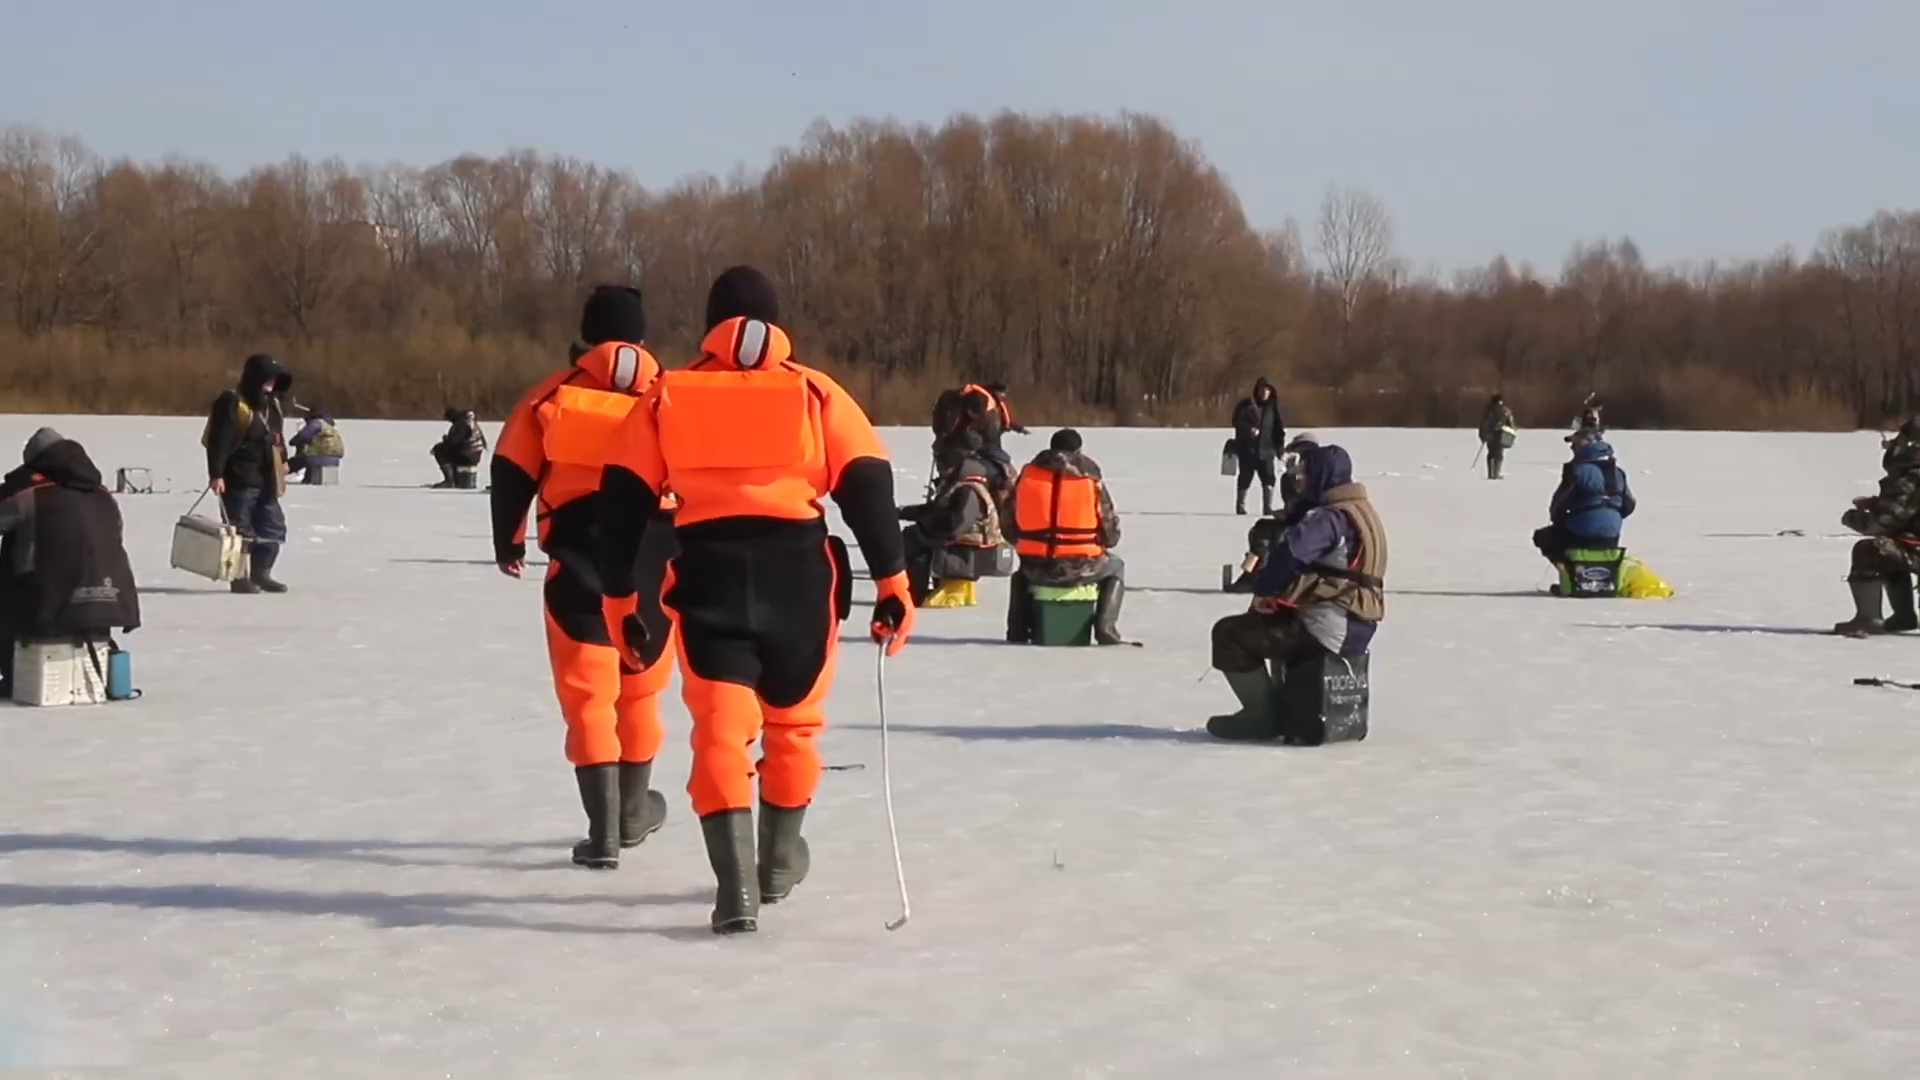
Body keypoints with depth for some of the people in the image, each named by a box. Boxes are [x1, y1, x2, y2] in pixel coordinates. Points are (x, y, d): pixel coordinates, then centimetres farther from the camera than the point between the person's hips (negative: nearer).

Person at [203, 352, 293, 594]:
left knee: (274, 527, 10)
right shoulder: (232, 403, -13)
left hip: (265, 480, 8)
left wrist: (282, 464, 23)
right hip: (238, 479, -8)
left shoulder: (273, 406, 13)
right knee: (240, 529, -3)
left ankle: (261, 574, 20)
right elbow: (219, 442, -17)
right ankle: (240, 578, 4)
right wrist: (216, 474, -21)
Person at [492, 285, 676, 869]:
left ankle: (604, 831, -6)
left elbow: (512, 472, 3)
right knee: (640, 687, 18)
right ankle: (632, 811, 33)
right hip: (654, 557, 2)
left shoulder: (554, 393, 3)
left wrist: (508, 541, 16)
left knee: (588, 693, 1)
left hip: (579, 558, -2)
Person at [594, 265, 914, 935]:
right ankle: (779, 863, 34)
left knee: (721, 729, 1)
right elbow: (868, 488, -1)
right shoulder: (816, 394, 4)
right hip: (800, 581, 1)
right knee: (792, 724, 20)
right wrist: (892, 580, 1)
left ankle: (737, 888, -13)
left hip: (708, 582, 0)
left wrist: (619, 600, 10)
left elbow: (624, 502, 5)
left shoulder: (664, 400, 7)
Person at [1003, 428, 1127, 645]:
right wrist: (1099, 544, 26)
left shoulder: (1028, 475, 4)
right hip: (1081, 568, -2)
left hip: (1036, 569, 2)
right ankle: (1105, 628, 13)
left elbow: (1009, 528, 9)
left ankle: (1018, 632, 27)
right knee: (1115, 567, 29)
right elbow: (1111, 534, 3)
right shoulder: (1091, 480, -2)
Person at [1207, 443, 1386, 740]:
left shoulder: (1328, 518, -17)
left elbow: (1289, 552, -33)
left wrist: (1264, 591, -14)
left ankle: (1263, 715, 0)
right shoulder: (1362, 511, 16)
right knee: (1278, 621, 37)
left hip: (1327, 630, -10)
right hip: (1355, 629, 10)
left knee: (1230, 634, -4)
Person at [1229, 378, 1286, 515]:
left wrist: (1280, 447, 6)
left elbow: (1279, 428, 12)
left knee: (1268, 480, -7)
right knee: (1245, 478, 6)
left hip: (1266, 450, 2)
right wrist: (1249, 429, -27)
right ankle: (1240, 507, 17)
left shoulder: (1273, 407, 10)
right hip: (1247, 449, -2)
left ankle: (1268, 507, -4)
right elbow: (1238, 421, -10)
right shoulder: (1246, 404, -1)